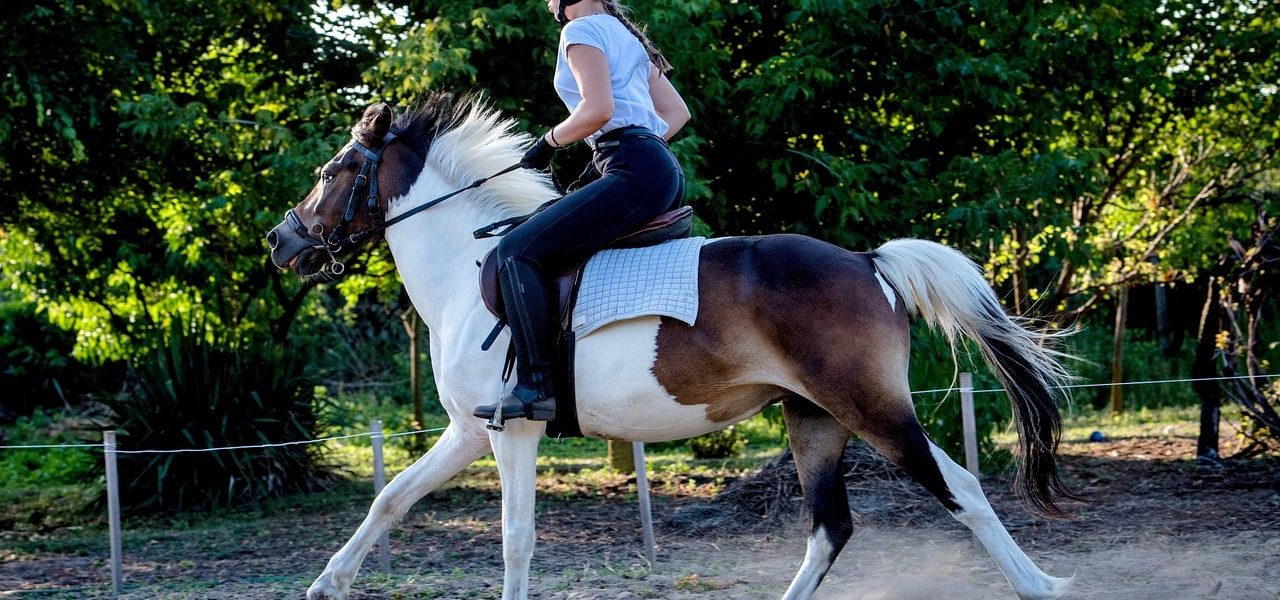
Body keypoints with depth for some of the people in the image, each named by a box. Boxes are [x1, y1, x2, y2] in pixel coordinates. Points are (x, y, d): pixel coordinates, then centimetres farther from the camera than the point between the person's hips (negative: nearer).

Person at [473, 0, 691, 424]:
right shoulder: (624, 36, 26)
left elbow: (599, 109, -17)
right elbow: (677, 112, 27)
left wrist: (548, 142, -1)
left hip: (633, 173, -10)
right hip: (665, 171, 10)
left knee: (516, 252, -16)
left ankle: (537, 388, -23)